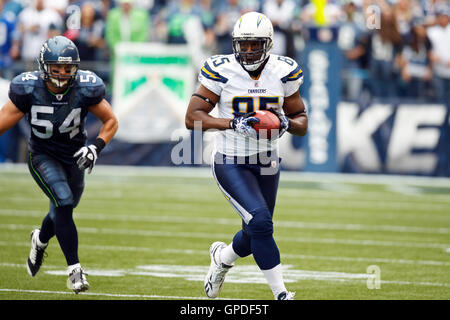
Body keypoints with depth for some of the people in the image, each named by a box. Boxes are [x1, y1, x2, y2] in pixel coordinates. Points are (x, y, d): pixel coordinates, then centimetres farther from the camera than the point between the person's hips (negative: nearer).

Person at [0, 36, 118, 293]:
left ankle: (41, 240, 51)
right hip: (42, 156, -3)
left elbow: (111, 122, -6)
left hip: (74, 156, 3)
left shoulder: (85, 89, -19)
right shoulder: (29, 89, -21)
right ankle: (75, 269, -16)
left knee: (62, 211, 14)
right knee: (63, 201, -22)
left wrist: (96, 148, -21)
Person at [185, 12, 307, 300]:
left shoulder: (284, 73, -3)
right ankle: (281, 294, -13)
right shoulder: (222, 72, -12)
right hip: (231, 164, -4)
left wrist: (287, 124, -18)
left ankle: (223, 257, 47)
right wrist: (234, 123, -25)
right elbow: (192, 117, -13)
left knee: (255, 236, 13)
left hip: (267, 163, 4)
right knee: (260, 222, -22)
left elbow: (302, 122, 6)